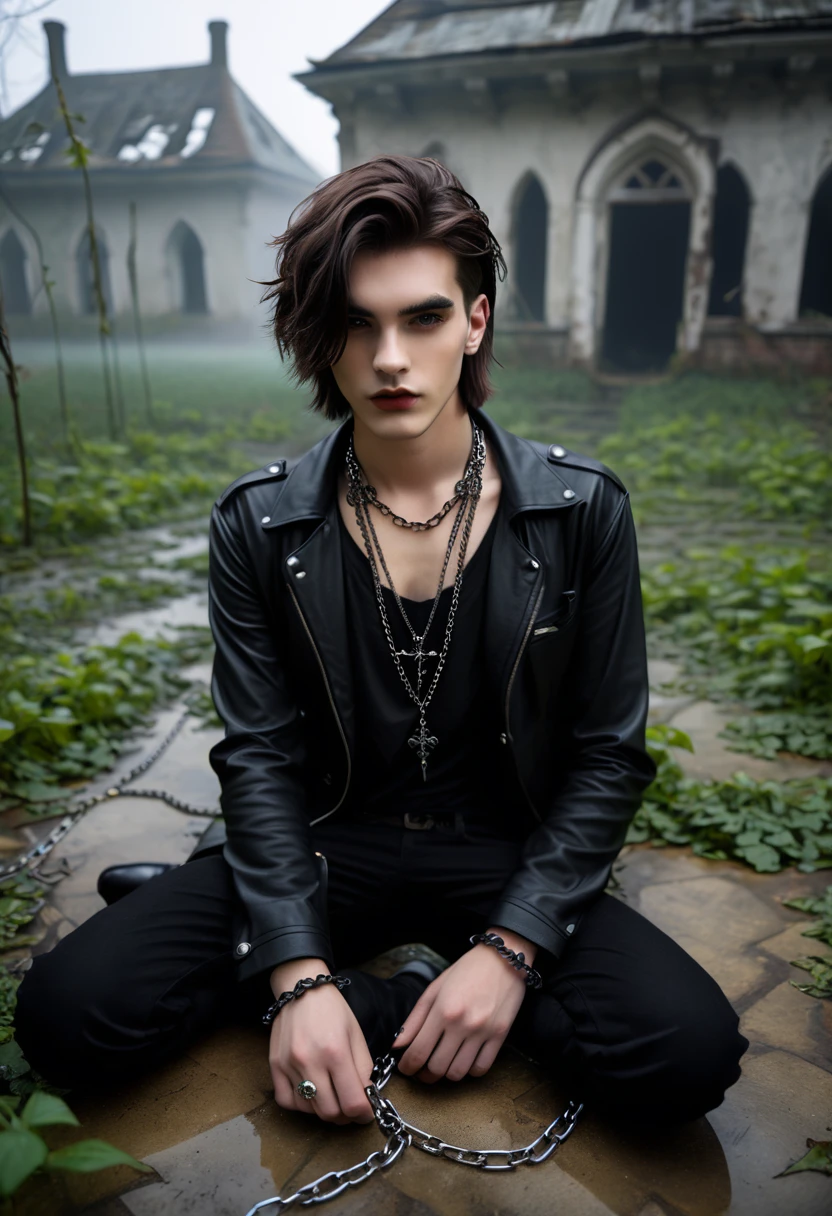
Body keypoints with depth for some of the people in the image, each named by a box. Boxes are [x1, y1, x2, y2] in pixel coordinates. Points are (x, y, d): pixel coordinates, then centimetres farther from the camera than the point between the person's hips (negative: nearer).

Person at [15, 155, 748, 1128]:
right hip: (324, 844, 0)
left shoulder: (582, 510, -8)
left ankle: (372, 999, -5)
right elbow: (259, 754, -6)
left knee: (686, 1052, -24)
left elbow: (608, 755, -5)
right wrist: (299, 973, -17)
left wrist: (510, 948, -15)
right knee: (69, 1012, -18)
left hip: (508, 855, 1)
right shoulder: (259, 525, -6)